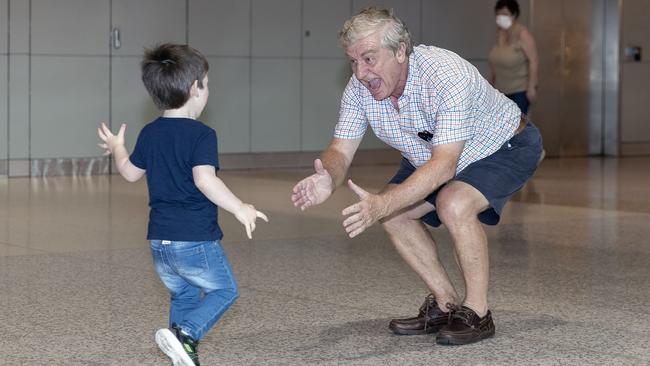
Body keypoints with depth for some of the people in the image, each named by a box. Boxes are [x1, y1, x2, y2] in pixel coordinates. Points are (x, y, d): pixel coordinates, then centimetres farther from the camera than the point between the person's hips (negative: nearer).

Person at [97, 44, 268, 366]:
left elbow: (130, 172, 24)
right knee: (224, 291, 8)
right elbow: (204, 179, -26)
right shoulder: (201, 135, -12)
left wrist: (116, 148, 43)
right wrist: (238, 208, -26)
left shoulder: (149, 134, 9)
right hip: (196, 239, -7)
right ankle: (184, 333, -12)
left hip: (159, 240, 7)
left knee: (184, 296, 21)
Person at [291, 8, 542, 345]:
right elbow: (341, 149, -18)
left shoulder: (447, 76, -39)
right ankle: (447, 304, 4)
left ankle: (477, 313, -15)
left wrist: (381, 205, -56)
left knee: (454, 203, -32)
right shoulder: (360, 88, -18)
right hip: (433, 154, 7)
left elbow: (444, 164, -44)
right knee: (394, 212, -11)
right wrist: (328, 180, -44)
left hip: (506, 148, -7)